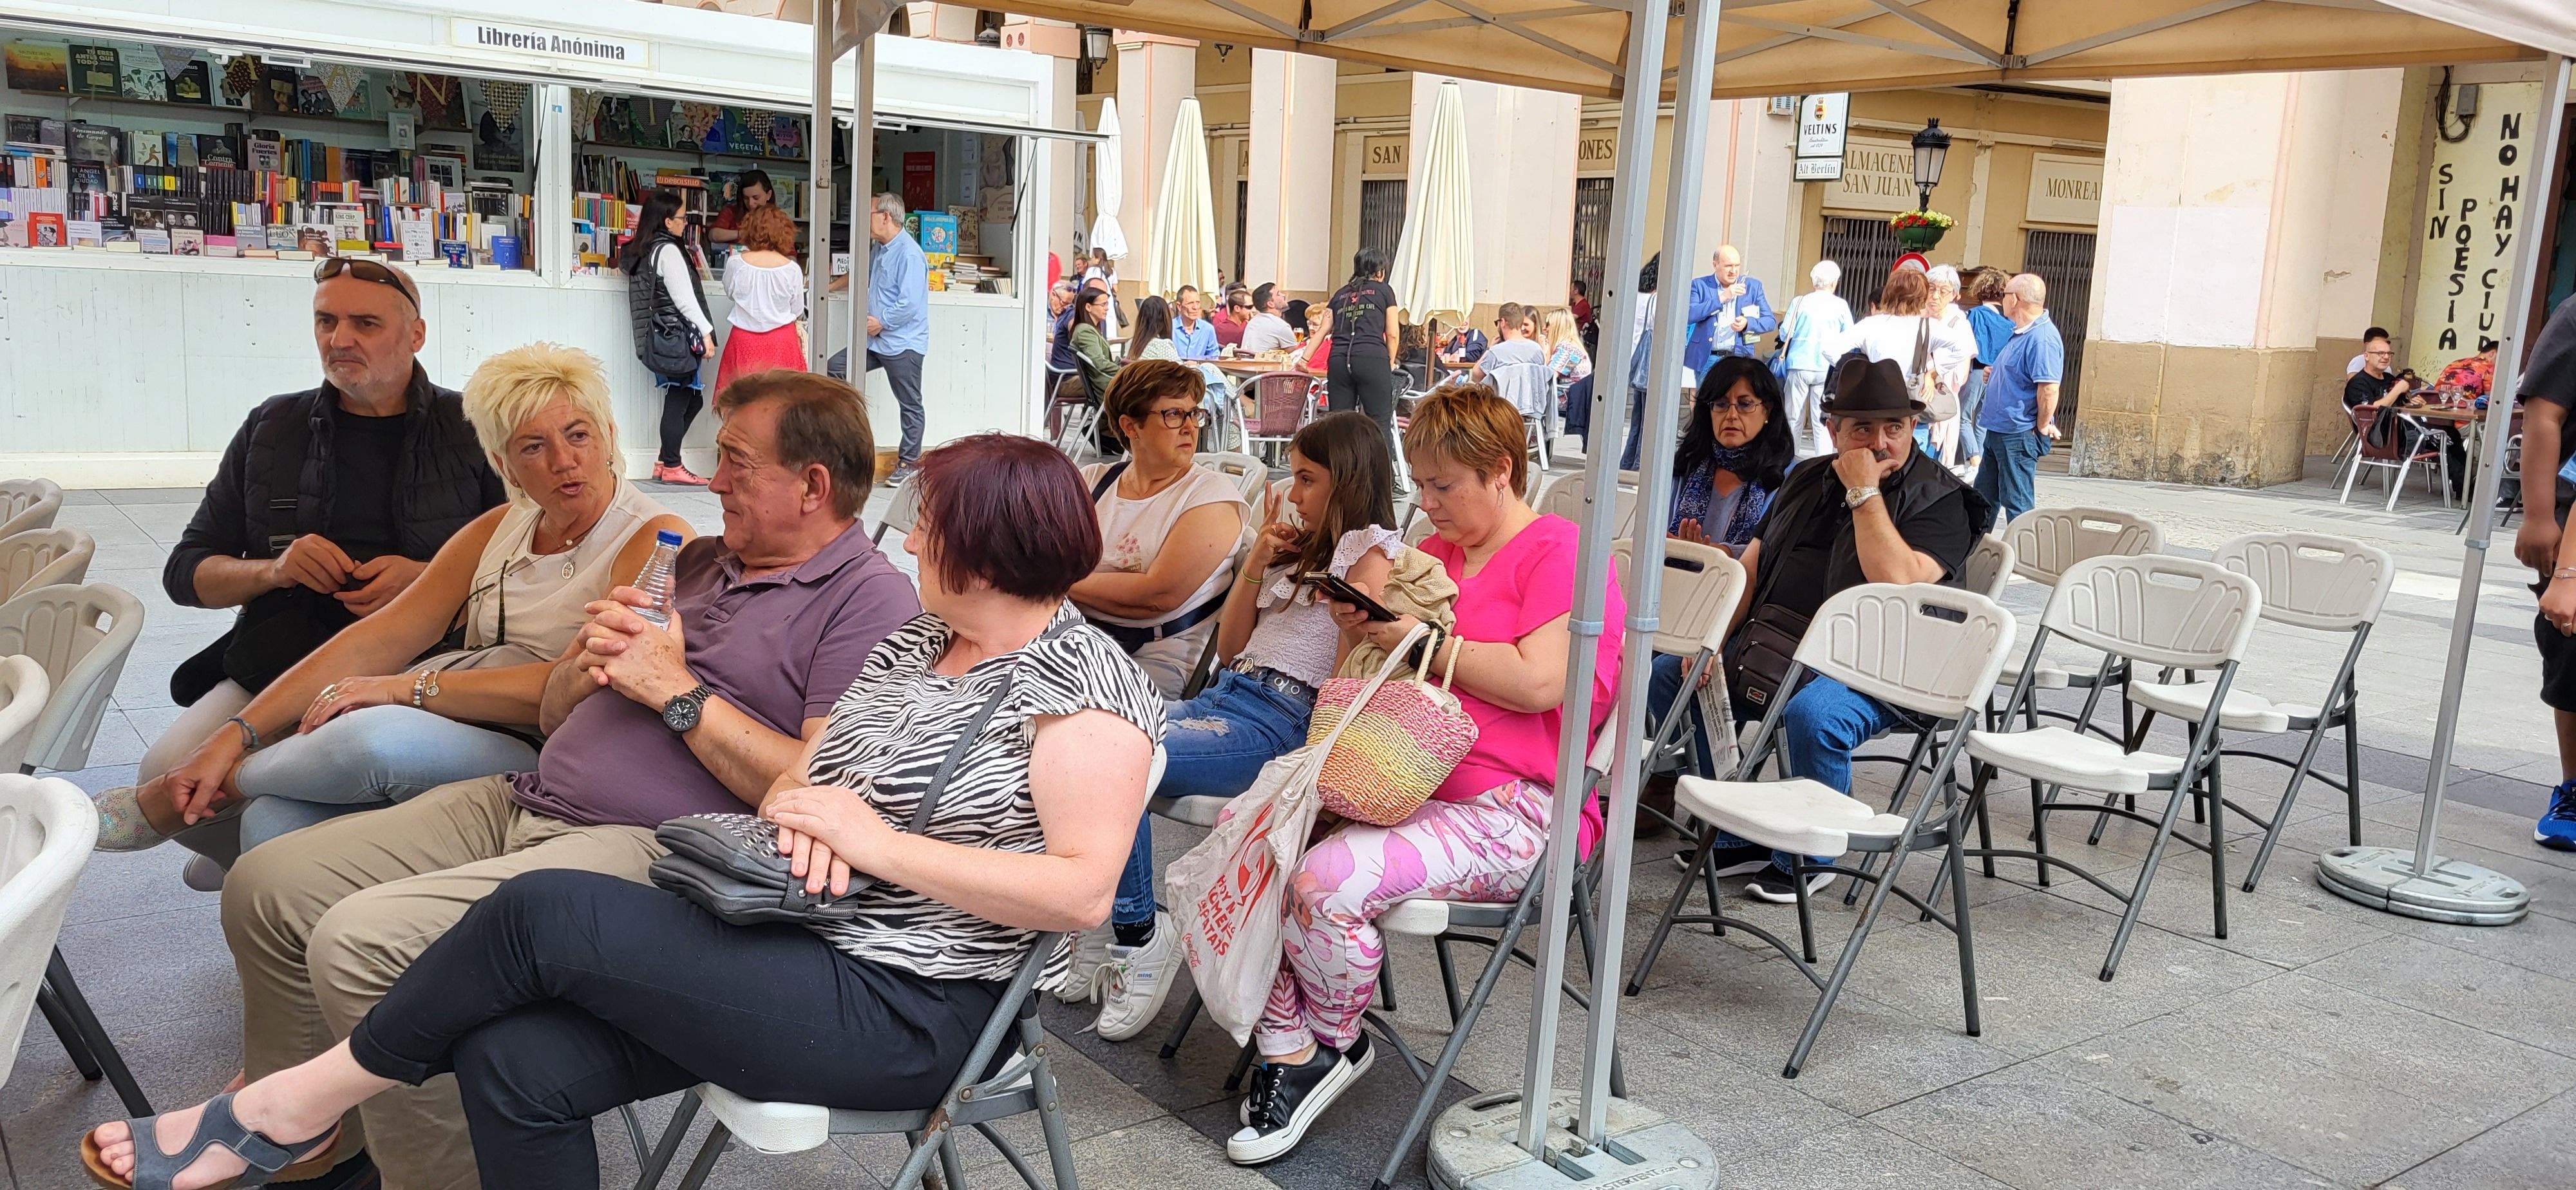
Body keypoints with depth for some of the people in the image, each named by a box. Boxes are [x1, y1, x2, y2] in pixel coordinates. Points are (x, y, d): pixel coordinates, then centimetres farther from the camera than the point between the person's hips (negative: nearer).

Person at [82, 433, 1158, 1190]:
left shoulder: (1083, 684, -11)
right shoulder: (907, 644, 15)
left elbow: (1082, 891, -22)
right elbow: (787, 780, 16)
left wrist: (877, 845, -18)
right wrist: (801, 813, -9)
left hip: (909, 1012, -8)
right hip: (794, 951, 8)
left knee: (548, 911, -16)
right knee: (516, 1061, -11)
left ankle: (301, 1102, 7)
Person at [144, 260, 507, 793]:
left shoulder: (474, 429, 7)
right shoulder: (271, 428, 16)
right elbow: (184, 573, 18)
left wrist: (429, 579, -14)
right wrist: (272, 571, -3)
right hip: (281, 663, 3)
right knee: (166, 773, -23)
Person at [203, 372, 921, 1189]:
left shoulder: (871, 596, -6)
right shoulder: (699, 563, 20)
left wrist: (676, 691, -13)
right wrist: (588, 664, -1)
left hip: (645, 846, -9)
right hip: (522, 803, 9)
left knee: (362, 942, -23)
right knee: (266, 888, 5)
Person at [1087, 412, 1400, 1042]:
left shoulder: (1370, 551, -1)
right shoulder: (1296, 543, 26)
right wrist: (1257, 563, 12)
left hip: (1282, 720, -8)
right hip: (1220, 698, 8)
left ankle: (1142, 938, -12)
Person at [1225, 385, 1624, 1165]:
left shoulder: (1555, 551, -5)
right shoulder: (1437, 553, 20)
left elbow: (1538, 682, -19)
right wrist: (1362, 625, 4)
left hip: (1511, 811, -8)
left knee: (1327, 883, -29)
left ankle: (1335, 1043, 2)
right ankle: (1288, 1048, -5)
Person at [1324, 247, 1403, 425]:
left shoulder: (1340, 294, 21)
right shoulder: (1384, 290, 12)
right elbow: (1393, 334, 8)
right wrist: (1391, 362, 20)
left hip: (1338, 360, 4)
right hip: (1372, 359, -4)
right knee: (1381, 424, -3)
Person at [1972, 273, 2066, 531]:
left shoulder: (2042, 338, -20)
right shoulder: (2020, 333, 14)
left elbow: (2049, 388, -26)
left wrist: (2042, 427, -18)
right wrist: (1994, 376, 11)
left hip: (2020, 435, -11)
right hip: (1997, 431, 11)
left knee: (2017, 503, -3)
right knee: (1983, 495, 18)